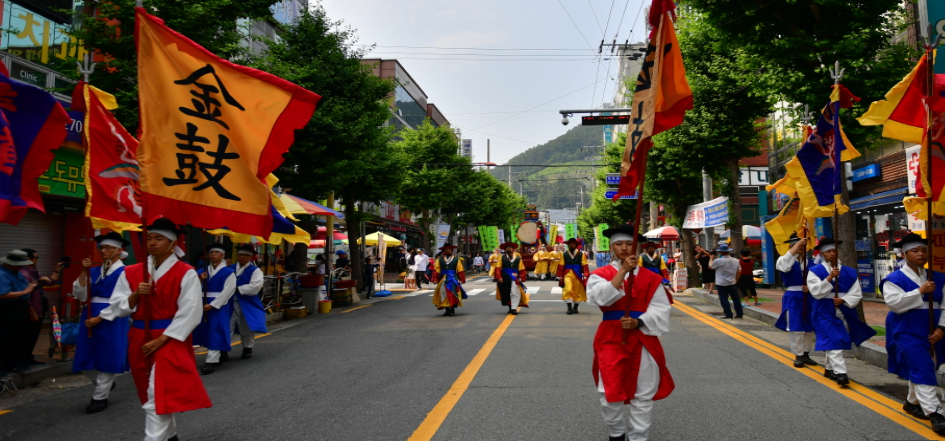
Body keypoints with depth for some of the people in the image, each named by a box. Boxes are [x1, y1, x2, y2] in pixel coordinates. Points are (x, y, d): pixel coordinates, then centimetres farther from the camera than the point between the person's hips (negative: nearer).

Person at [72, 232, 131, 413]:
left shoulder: (124, 272, -8)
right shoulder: (94, 271, 10)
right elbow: (80, 295, 4)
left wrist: (99, 318, -17)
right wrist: (84, 272, -4)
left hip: (111, 321, -6)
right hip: (90, 319, 6)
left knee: (106, 358, 2)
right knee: (86, 359, 10)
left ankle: (100, 397, 14)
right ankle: (105, 384, 34)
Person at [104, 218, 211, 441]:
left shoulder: (186, 273, -10)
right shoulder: (131, 272, 5)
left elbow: (189, 313, -13)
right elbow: (116, 308, 4)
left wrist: (161, 340, -16)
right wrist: (136, 295, -15)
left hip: (170, 341, -6)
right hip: (139, 340, 6)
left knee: (158, 399, -12)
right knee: (153, 396, 18)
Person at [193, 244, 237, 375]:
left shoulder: (228, 272, -4)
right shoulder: (202, 271, 10)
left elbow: (227, 291, -11)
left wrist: (212, 304, -16)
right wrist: (200, 280, -13)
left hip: (219, 306, -6)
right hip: (204, 305, 6)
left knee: (216, 332, -8)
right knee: (206, 330, 13)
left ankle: (211, 361, -8)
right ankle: (223, 354, 29)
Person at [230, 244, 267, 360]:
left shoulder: (255, 271, -5)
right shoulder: (231, 268, 9)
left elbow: (255, 286, -18)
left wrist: (237, 289, -18)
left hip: (247, 305, -3)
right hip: (230, 303, 3)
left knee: (246, 328, 10)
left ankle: (247, 349, 27)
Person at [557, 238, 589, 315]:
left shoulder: (581, 254, 0)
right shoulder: (564, 254, 2)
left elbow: (584, 266, -1)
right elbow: (561, 266, 3)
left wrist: (585, 276, -7)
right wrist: (560, 277, 0)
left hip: (578, 275, 1)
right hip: (567, 275, -1)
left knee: (578, 292, 9)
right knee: (568, 290, -16)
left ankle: (575, 308, 24)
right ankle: (569, 308, -7)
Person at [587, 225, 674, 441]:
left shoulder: (650, 278, 3)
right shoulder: (600, 274, -1)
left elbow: (660, 308, -1)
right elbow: (601, 297, -22)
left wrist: (638, 322, -17)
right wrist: (623, 271, -29)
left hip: (643, 338, 1)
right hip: (611, 338, -1)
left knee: (643, 393, 7)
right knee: (610, 391, 2)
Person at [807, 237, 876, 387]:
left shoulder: (849, 272, 5)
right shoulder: (815, 271, -4)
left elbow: (857, 294, 3)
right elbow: (816, 292, -14)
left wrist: (843, 300, -15)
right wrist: (829, 277, -23)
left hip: (845, 312, 4)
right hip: (825, 312, -4)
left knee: (834, 343, 14)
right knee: (833, 342, -14)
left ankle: (829, 369, 30)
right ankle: (840, 373, -16)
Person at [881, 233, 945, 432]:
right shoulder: (895, 279, -7)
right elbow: (894, 303, -18)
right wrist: (920, 291, -21)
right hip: (908, 333, -6)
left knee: (920, 370, 15)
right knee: (922, 371, -12)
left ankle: (912, 402, 33)